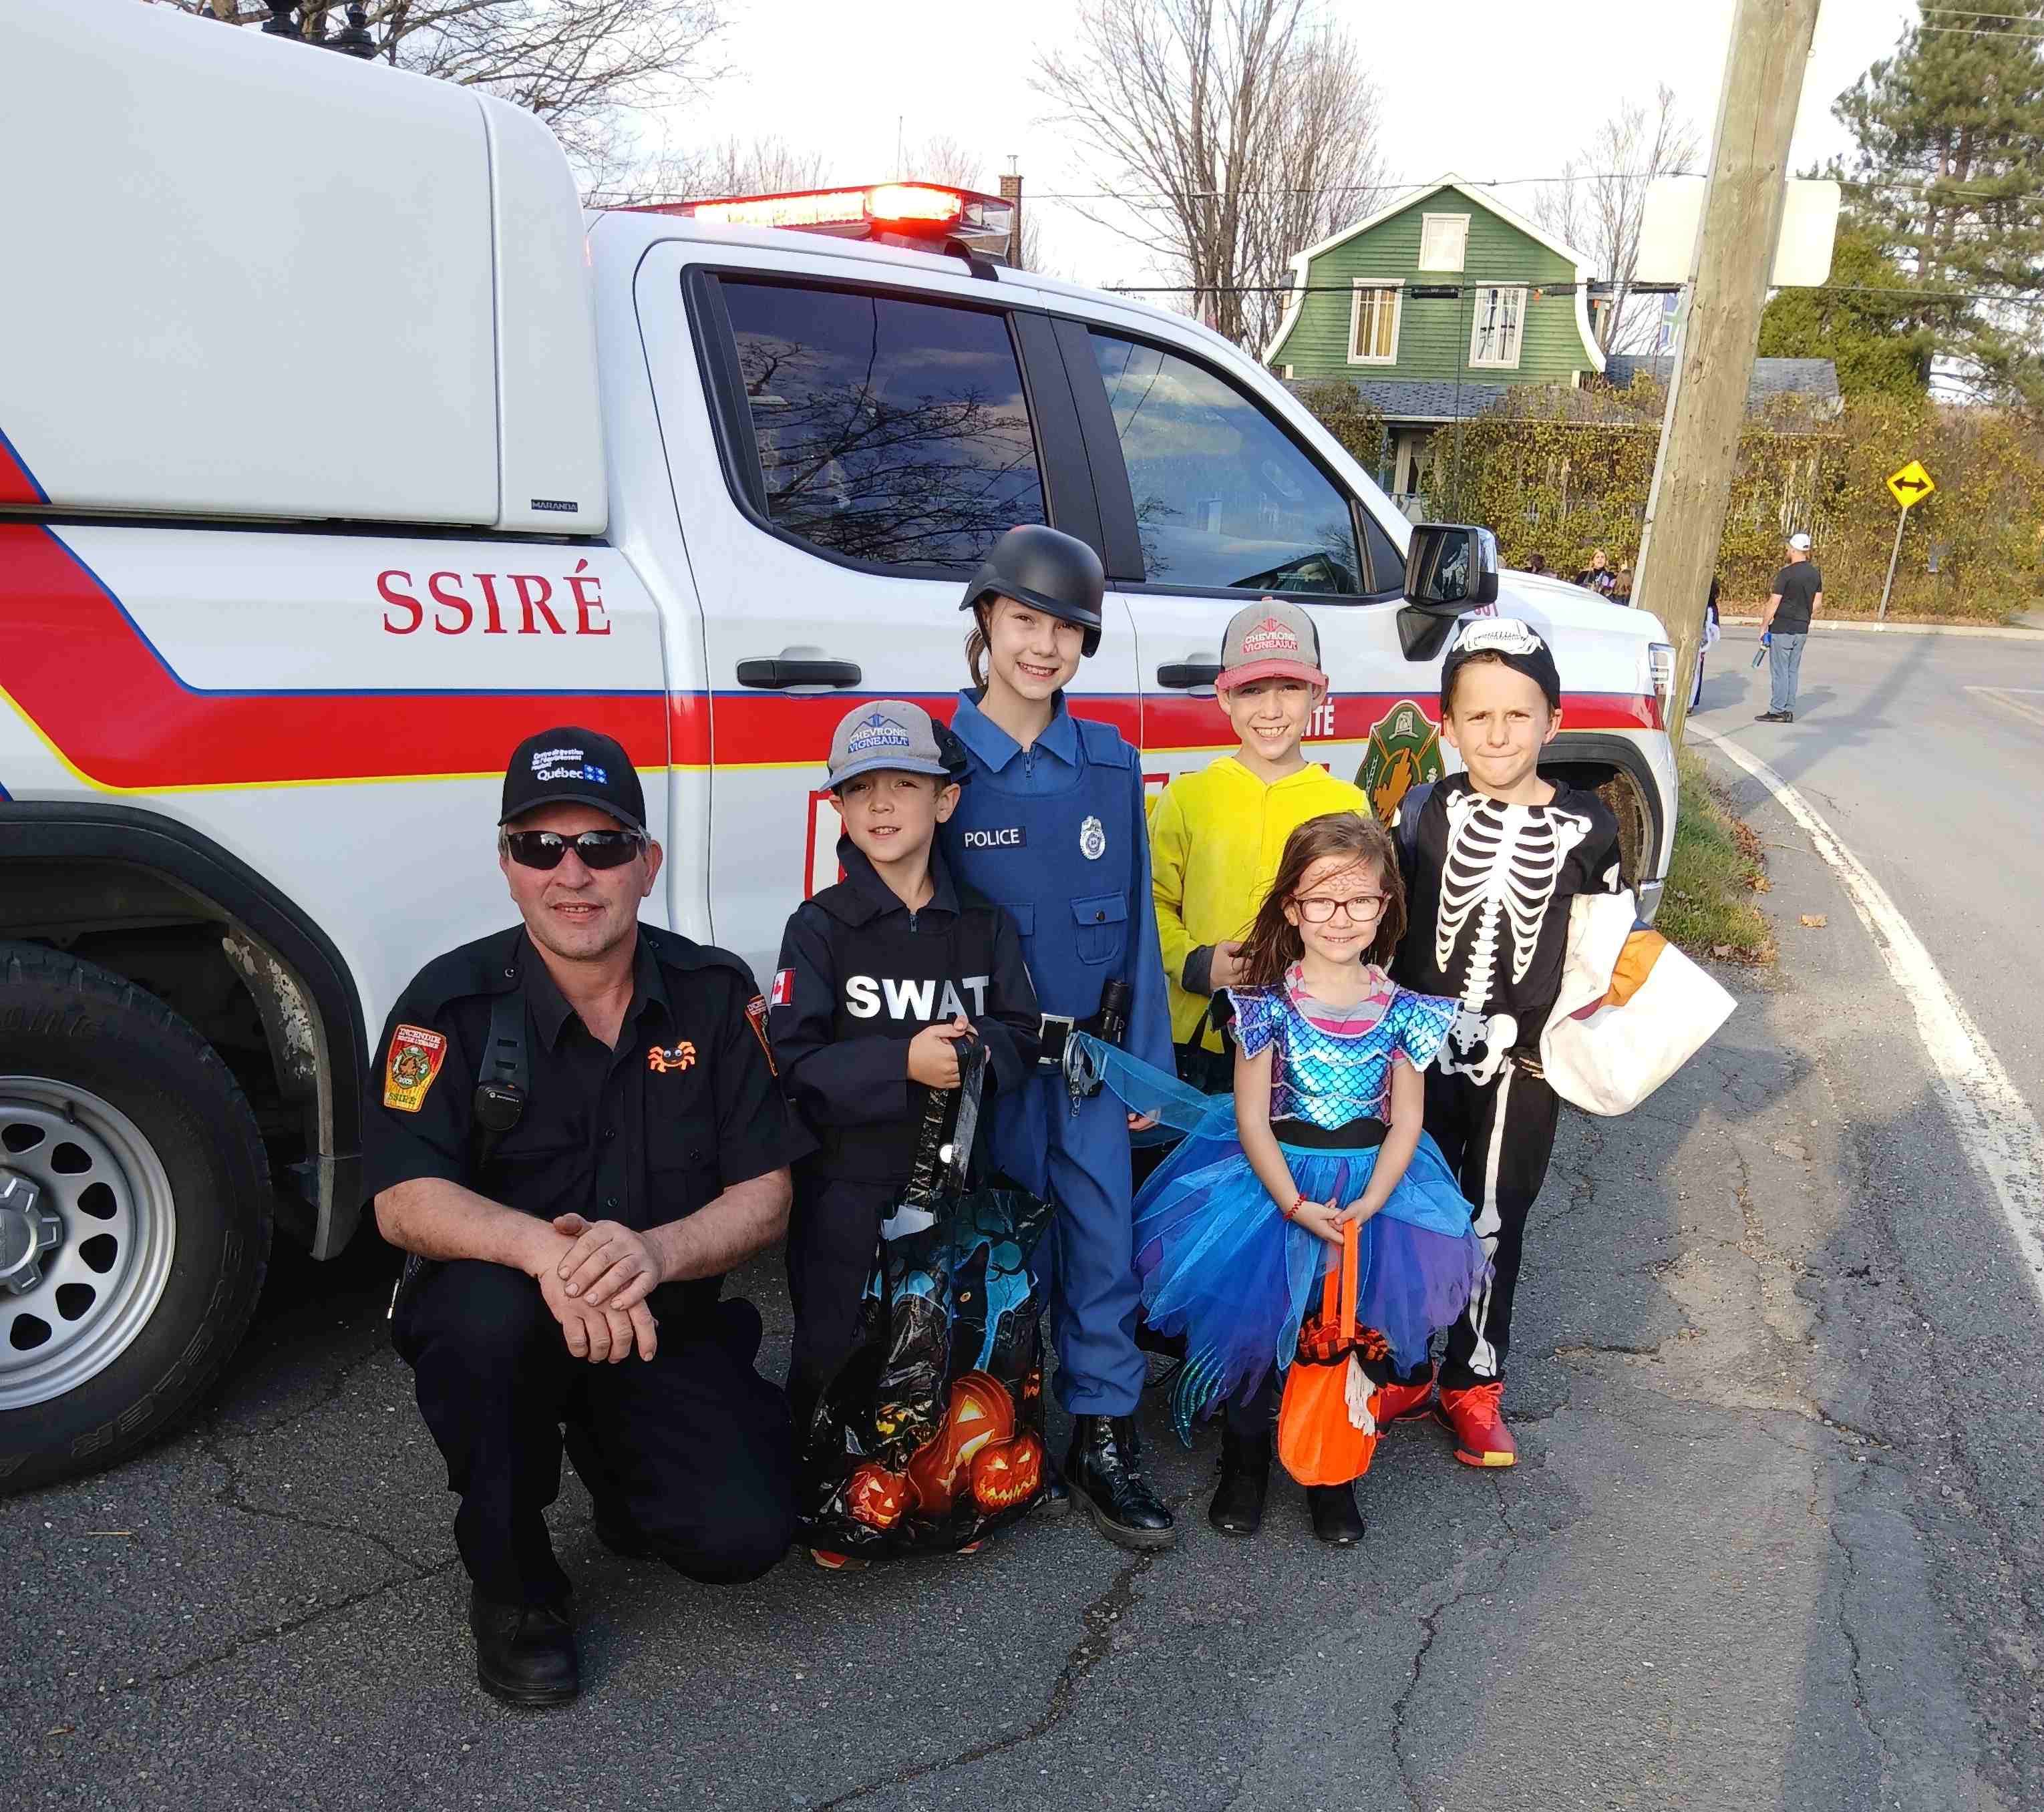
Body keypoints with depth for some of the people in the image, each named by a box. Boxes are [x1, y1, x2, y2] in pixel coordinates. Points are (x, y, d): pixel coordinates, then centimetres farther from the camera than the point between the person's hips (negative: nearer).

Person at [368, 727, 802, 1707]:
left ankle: (612, 1458, 18)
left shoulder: (713, 992, -5)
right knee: (491, 1309, -36)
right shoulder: (453, 1001, -10)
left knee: (743, 1535, -18)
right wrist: (546, 1249, -39)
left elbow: (765, 1196, -7)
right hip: (499, 1320, -1)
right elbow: (404, 1199, -20)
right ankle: (512, 1586, -8)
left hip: (663, 1325, 1)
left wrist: (654, 1253, -29)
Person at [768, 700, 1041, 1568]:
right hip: (847, 1180, -2)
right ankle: (831, 1502, 28)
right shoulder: (820, 927, -4)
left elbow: (1024, 1038, 3)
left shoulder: (985, 924, 6)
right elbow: (793, 1063, -12)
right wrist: (904, 1061, -23)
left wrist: (980, 1049, -19)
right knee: (835, 1344, 5)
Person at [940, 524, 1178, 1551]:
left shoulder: (1110, 764, 5)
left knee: (1104, 1245, 5)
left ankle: (1103, 1445, 20)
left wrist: (1147, 1058, 5)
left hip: (1092, 1053, 3)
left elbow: (1137, 918, 8)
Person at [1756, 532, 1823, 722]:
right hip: (1802, 630, 7)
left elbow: (1774, 603, -13)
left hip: (1782, 629, -7)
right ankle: (1789, 711, 13)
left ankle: (1777, 711, -1)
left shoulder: (1786, 574, -14)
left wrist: (1764, 626, -5)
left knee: (1779, 671, -2)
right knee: (1792, 671, 12)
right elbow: (1817, 605, 11)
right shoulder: (1815, 574, 7)